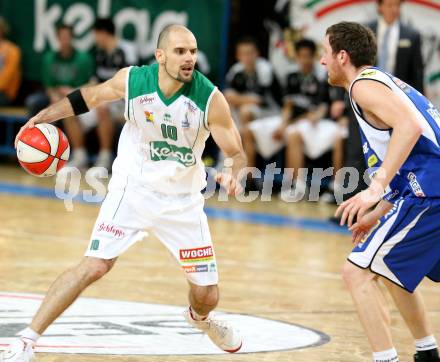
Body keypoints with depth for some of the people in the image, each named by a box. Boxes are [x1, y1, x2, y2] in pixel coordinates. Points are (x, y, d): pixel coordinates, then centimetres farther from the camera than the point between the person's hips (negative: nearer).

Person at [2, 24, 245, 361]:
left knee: (207, 294, 3)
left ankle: (200, 318, 43)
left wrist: (235, 175, -35)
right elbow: (89, 97, 4)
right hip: (133, 190, -1)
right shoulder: (131, 80, -15)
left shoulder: (210, 99, -19)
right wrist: (43, 116, -2)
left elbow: (237, 153, -13)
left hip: (183, 200, 1)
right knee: (94, 266, -18)